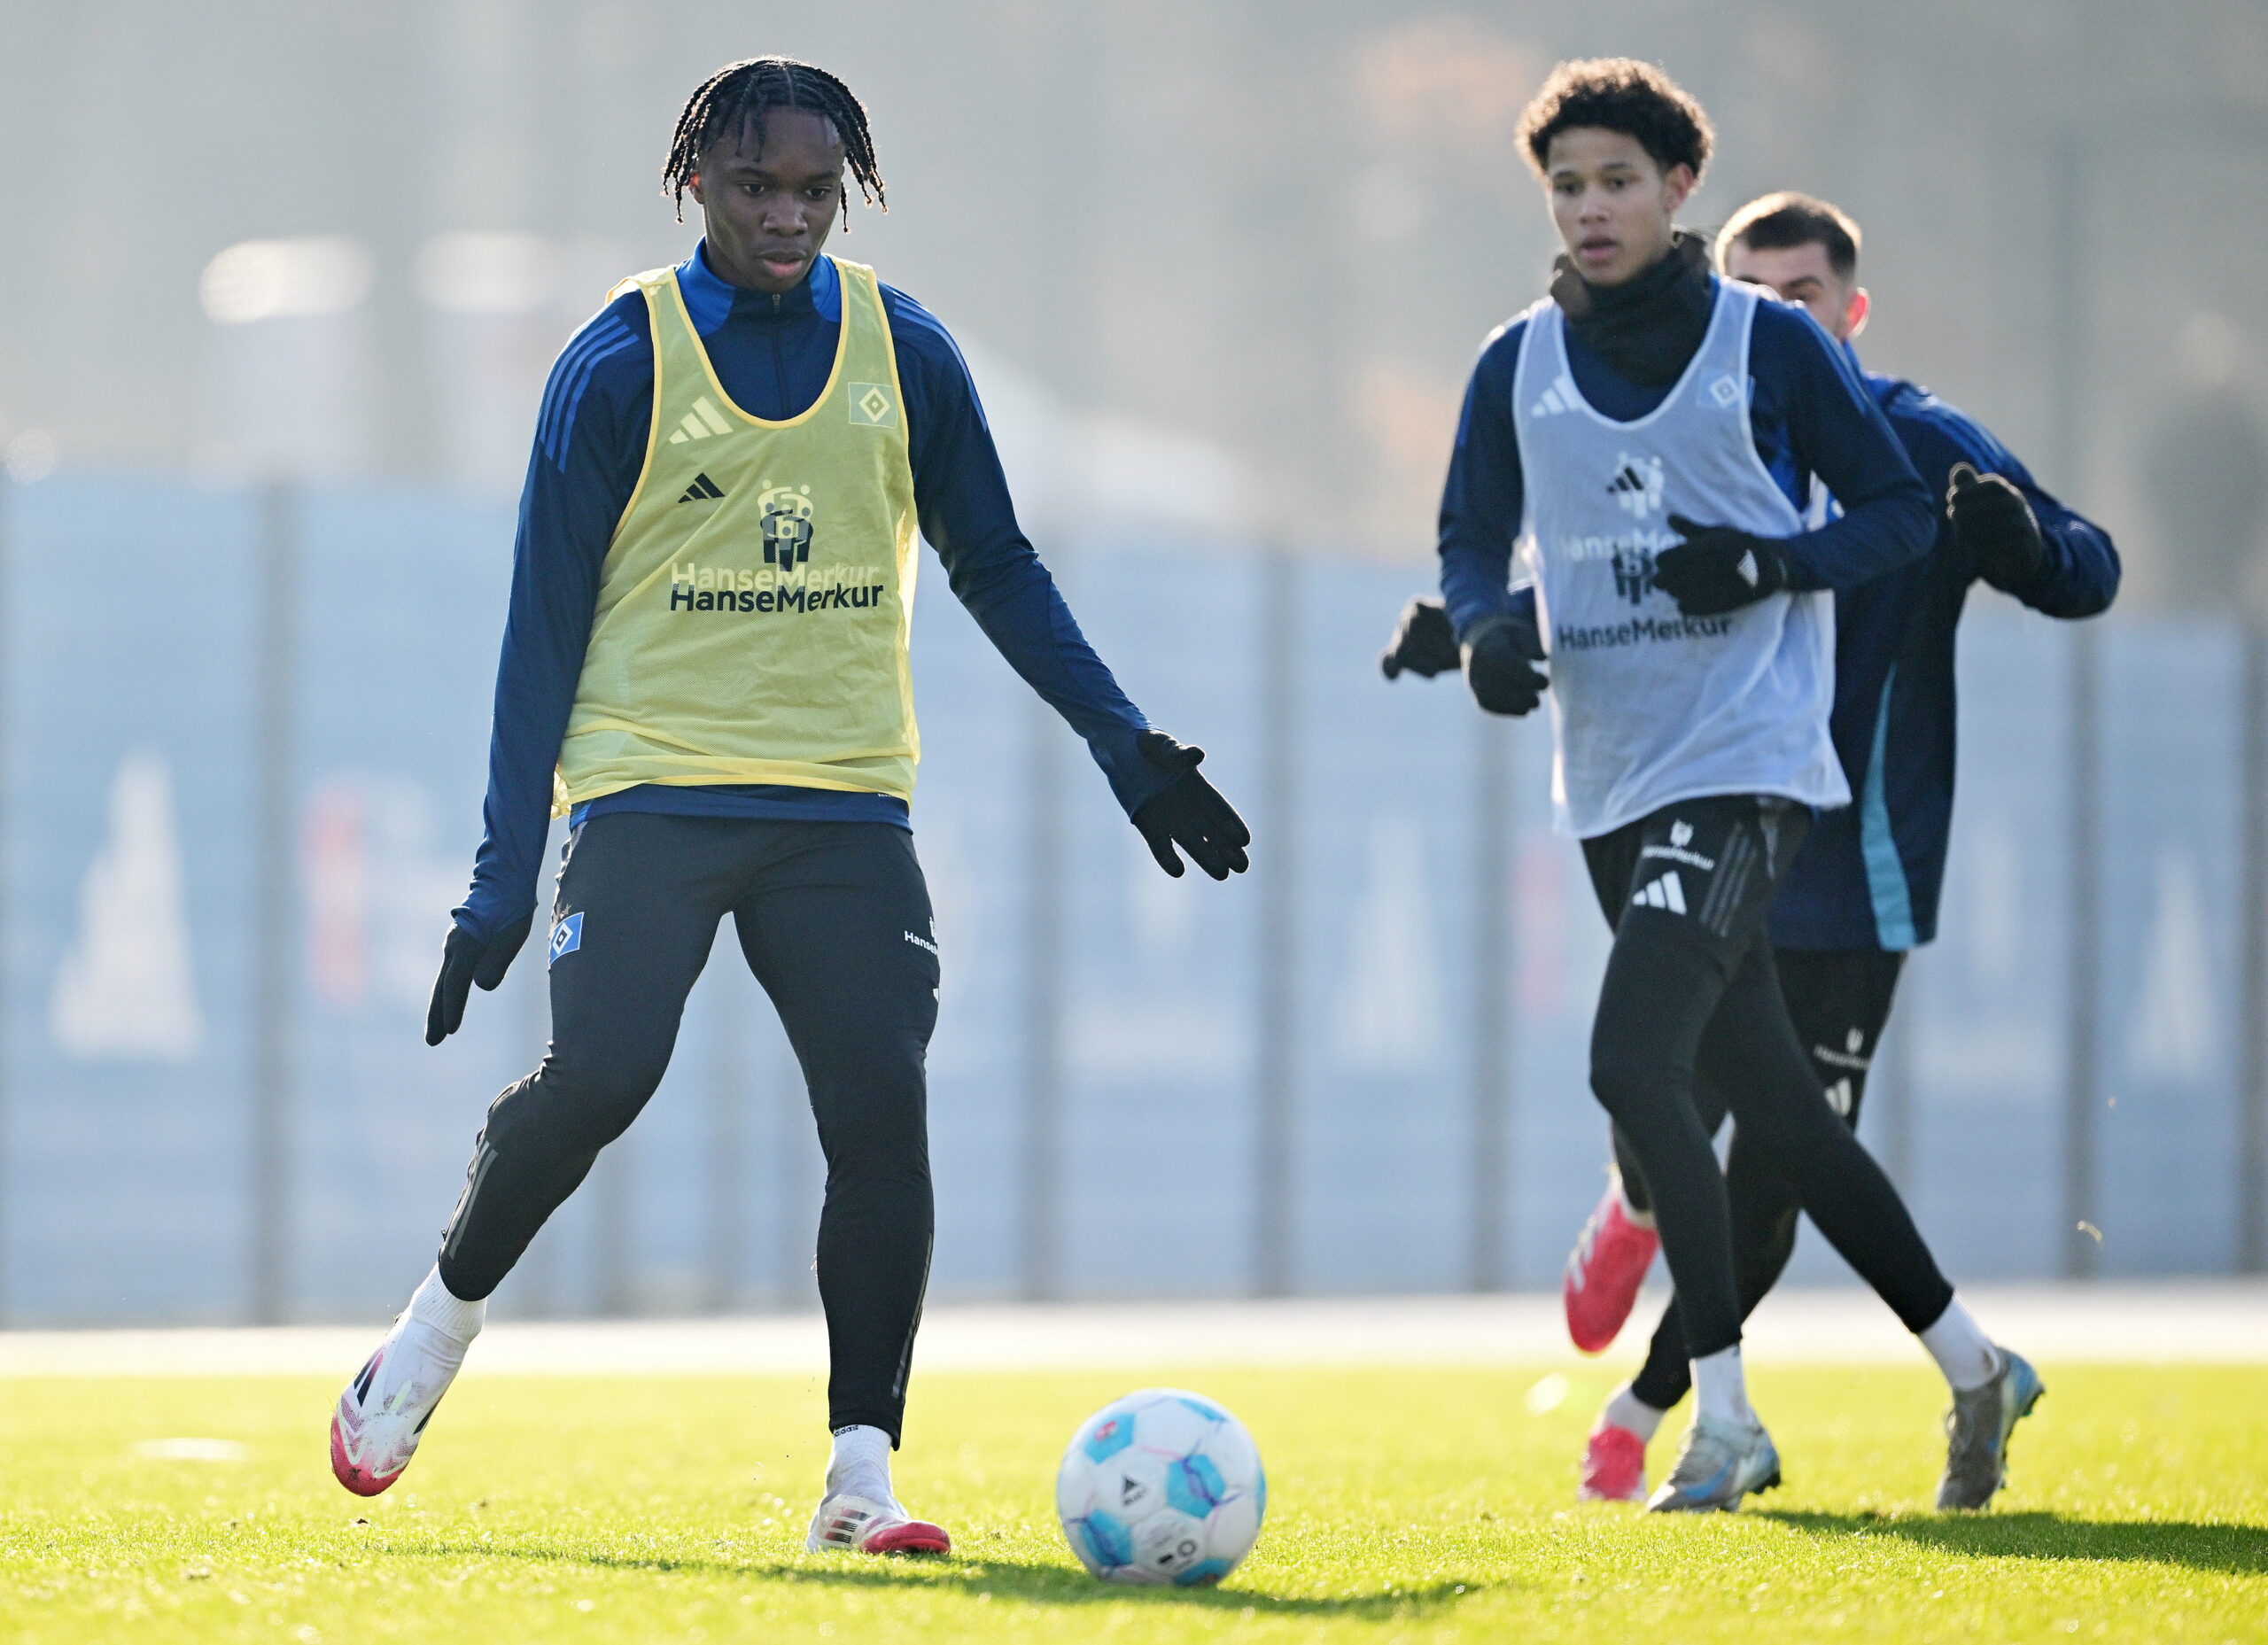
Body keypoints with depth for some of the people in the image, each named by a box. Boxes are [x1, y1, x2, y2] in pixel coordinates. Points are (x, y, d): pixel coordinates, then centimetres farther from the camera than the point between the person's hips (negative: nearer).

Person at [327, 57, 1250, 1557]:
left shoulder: (905, 353, 6)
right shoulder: (621, 366, -2)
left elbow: (996, 569, 16)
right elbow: (546, 628, -1)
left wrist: (1125, 743, 6)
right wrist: (505, 874, -5)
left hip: (846, 800, 3)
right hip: (653, 785, -3)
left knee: (882, 1111, -11)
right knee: (598, 1079, -19)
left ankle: (861, 1474, -6)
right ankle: (443, 1322, 8)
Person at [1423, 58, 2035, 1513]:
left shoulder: (1772, 344, -3)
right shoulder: (1517, 368, 9)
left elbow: (1902, 513, 0)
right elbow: (1473, 545, 15)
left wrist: (1768, 563, -17)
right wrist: (1487, 629, -7)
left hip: (1749, 764, -6)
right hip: (1613, 781, 6)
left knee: (1634, 1062, -21)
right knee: (1776, 1106, 11)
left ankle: (1725, 1421, -12)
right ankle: (1972, 1363, 26)